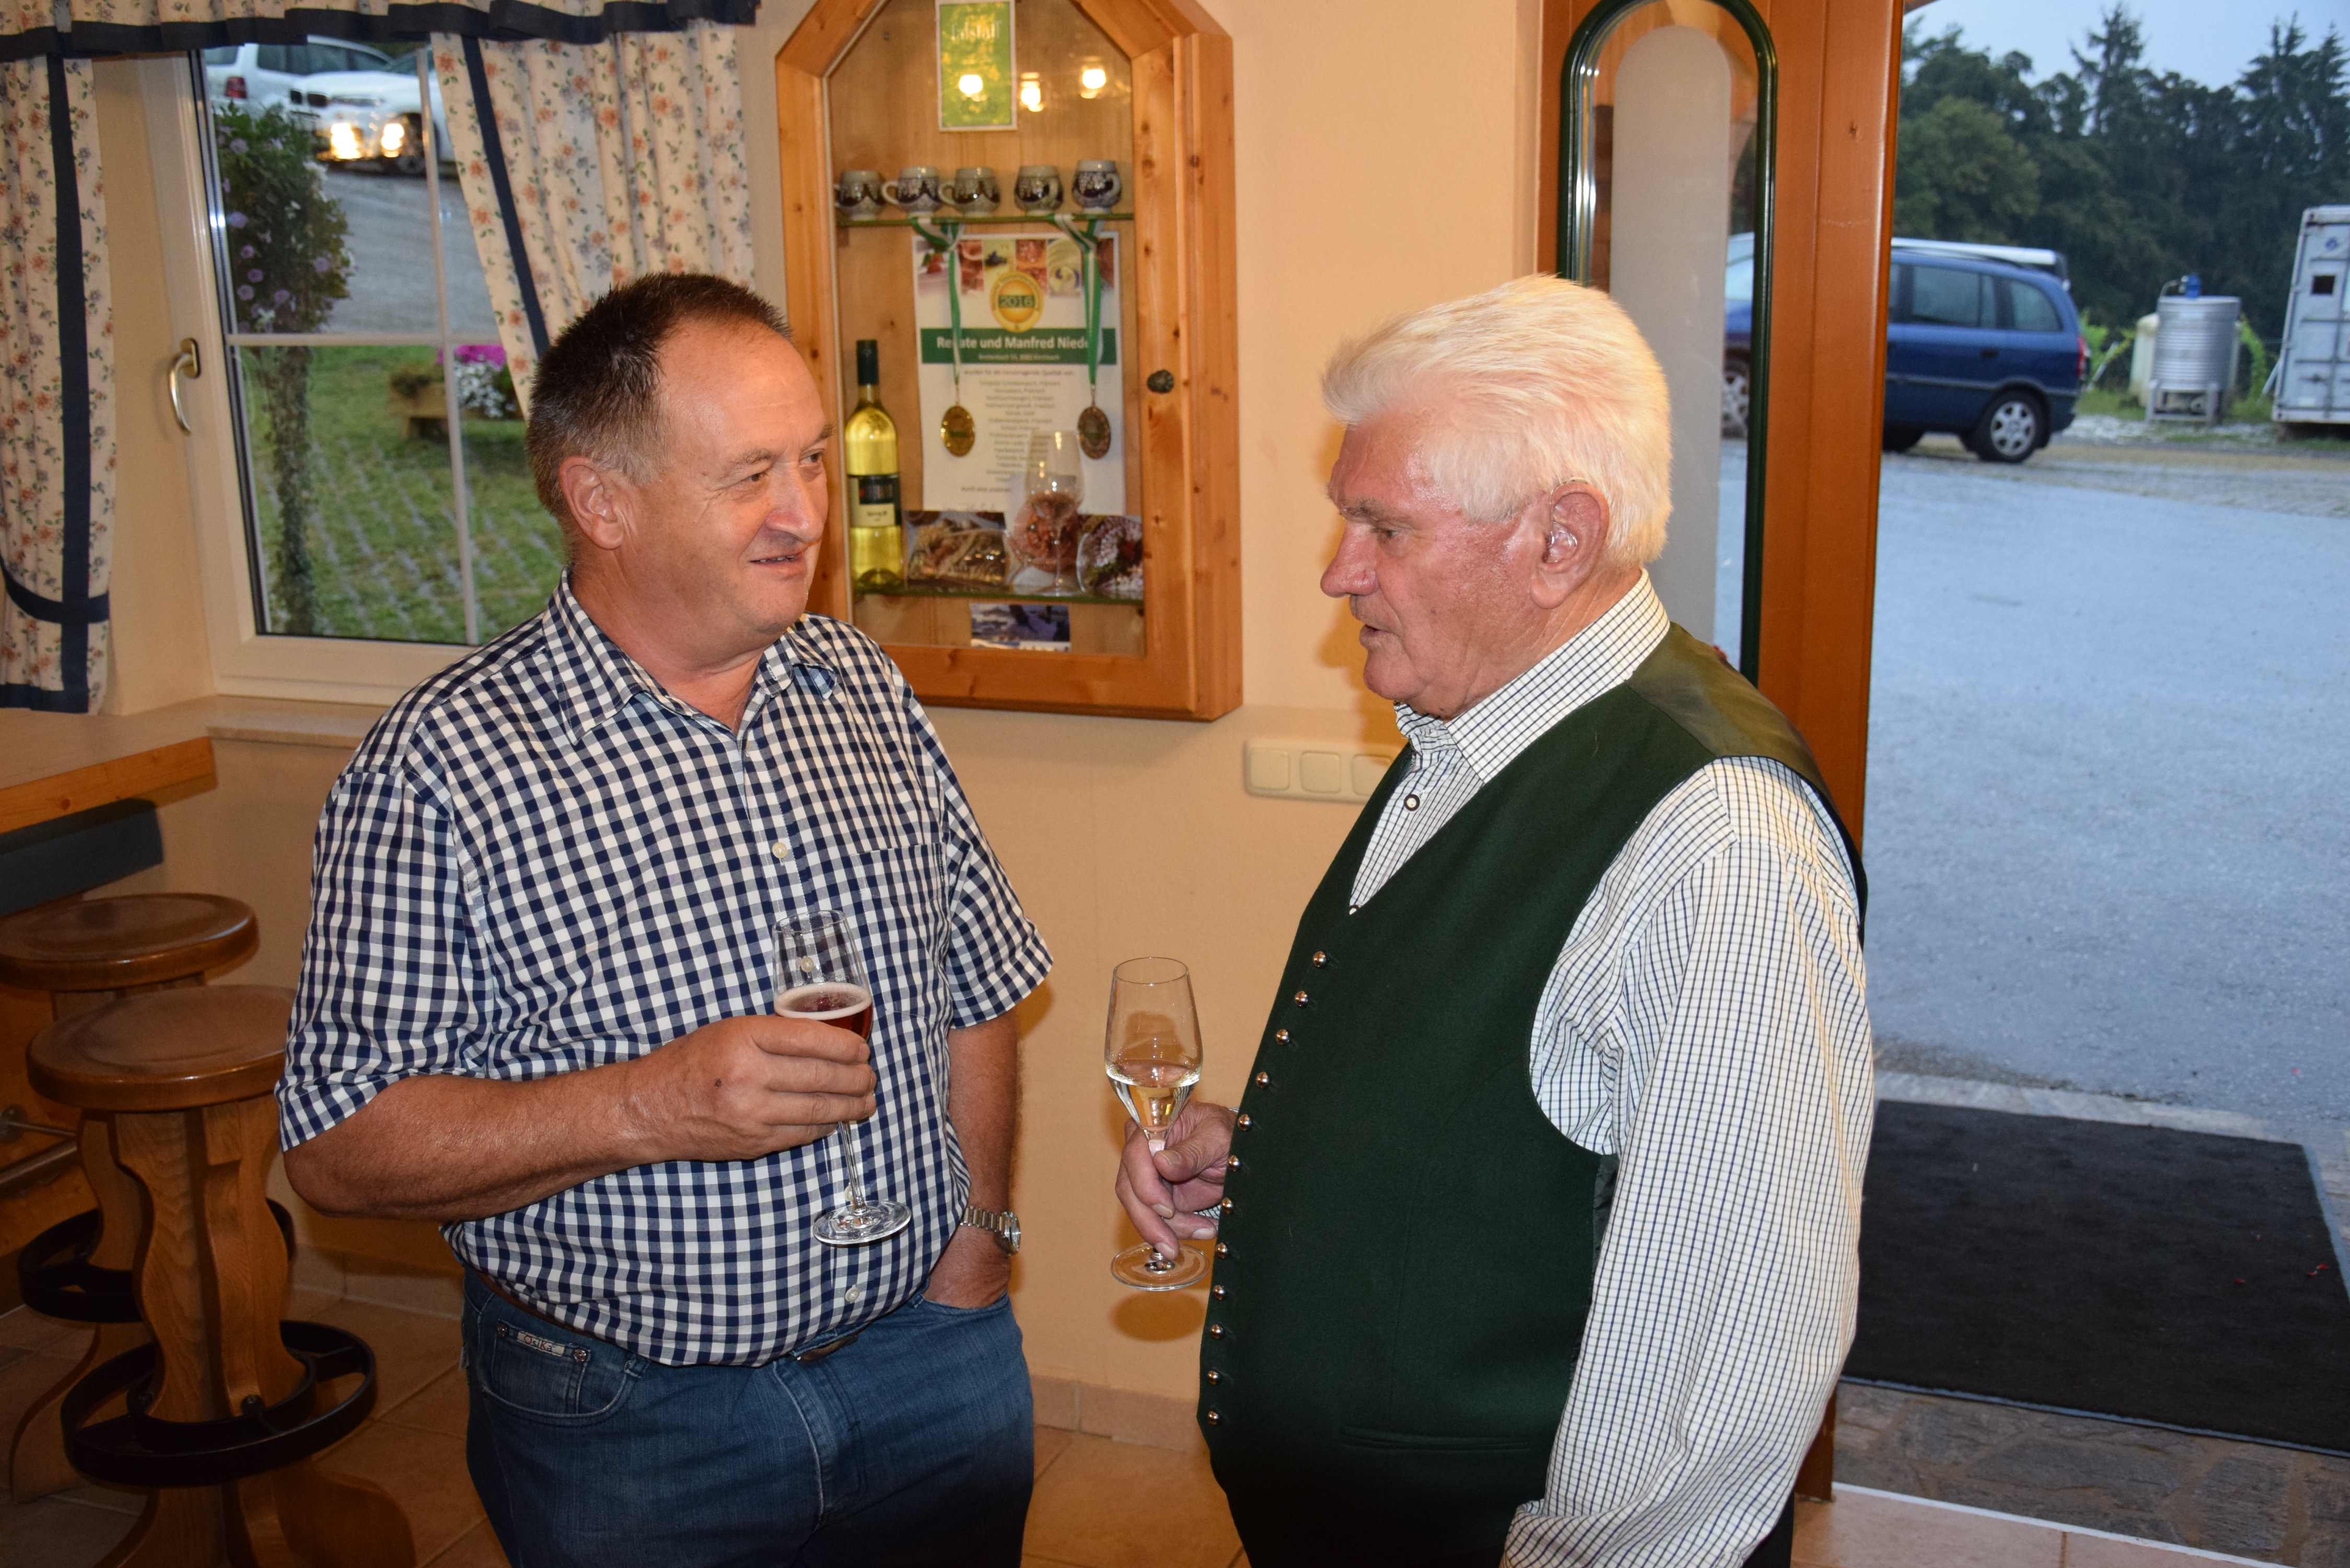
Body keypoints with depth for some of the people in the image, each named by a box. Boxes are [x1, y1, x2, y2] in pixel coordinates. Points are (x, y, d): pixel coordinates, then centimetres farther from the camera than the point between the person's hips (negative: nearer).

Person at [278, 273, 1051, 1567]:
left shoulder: (865, 690, 0)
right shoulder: (442, 766, -16)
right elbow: (337, 1148, -15)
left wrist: (980, 1227, 2)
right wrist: (647, 1107, -27)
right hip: (628, 1425, -4)